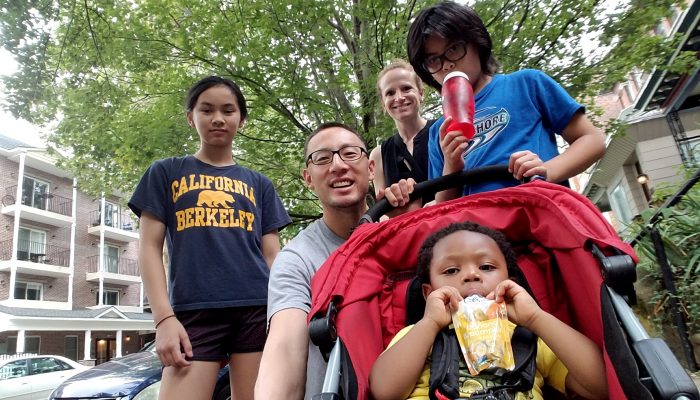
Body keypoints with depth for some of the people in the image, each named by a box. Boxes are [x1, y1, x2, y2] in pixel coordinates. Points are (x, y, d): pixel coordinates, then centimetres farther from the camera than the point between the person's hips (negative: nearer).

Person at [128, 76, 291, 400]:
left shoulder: (259, 184, 17)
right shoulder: (166, 173, 13)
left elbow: (272, 255, 13)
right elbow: (149, 248, 6)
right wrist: (164, 317, -5)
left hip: (258, 310, 2)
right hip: (193, 313, -1)